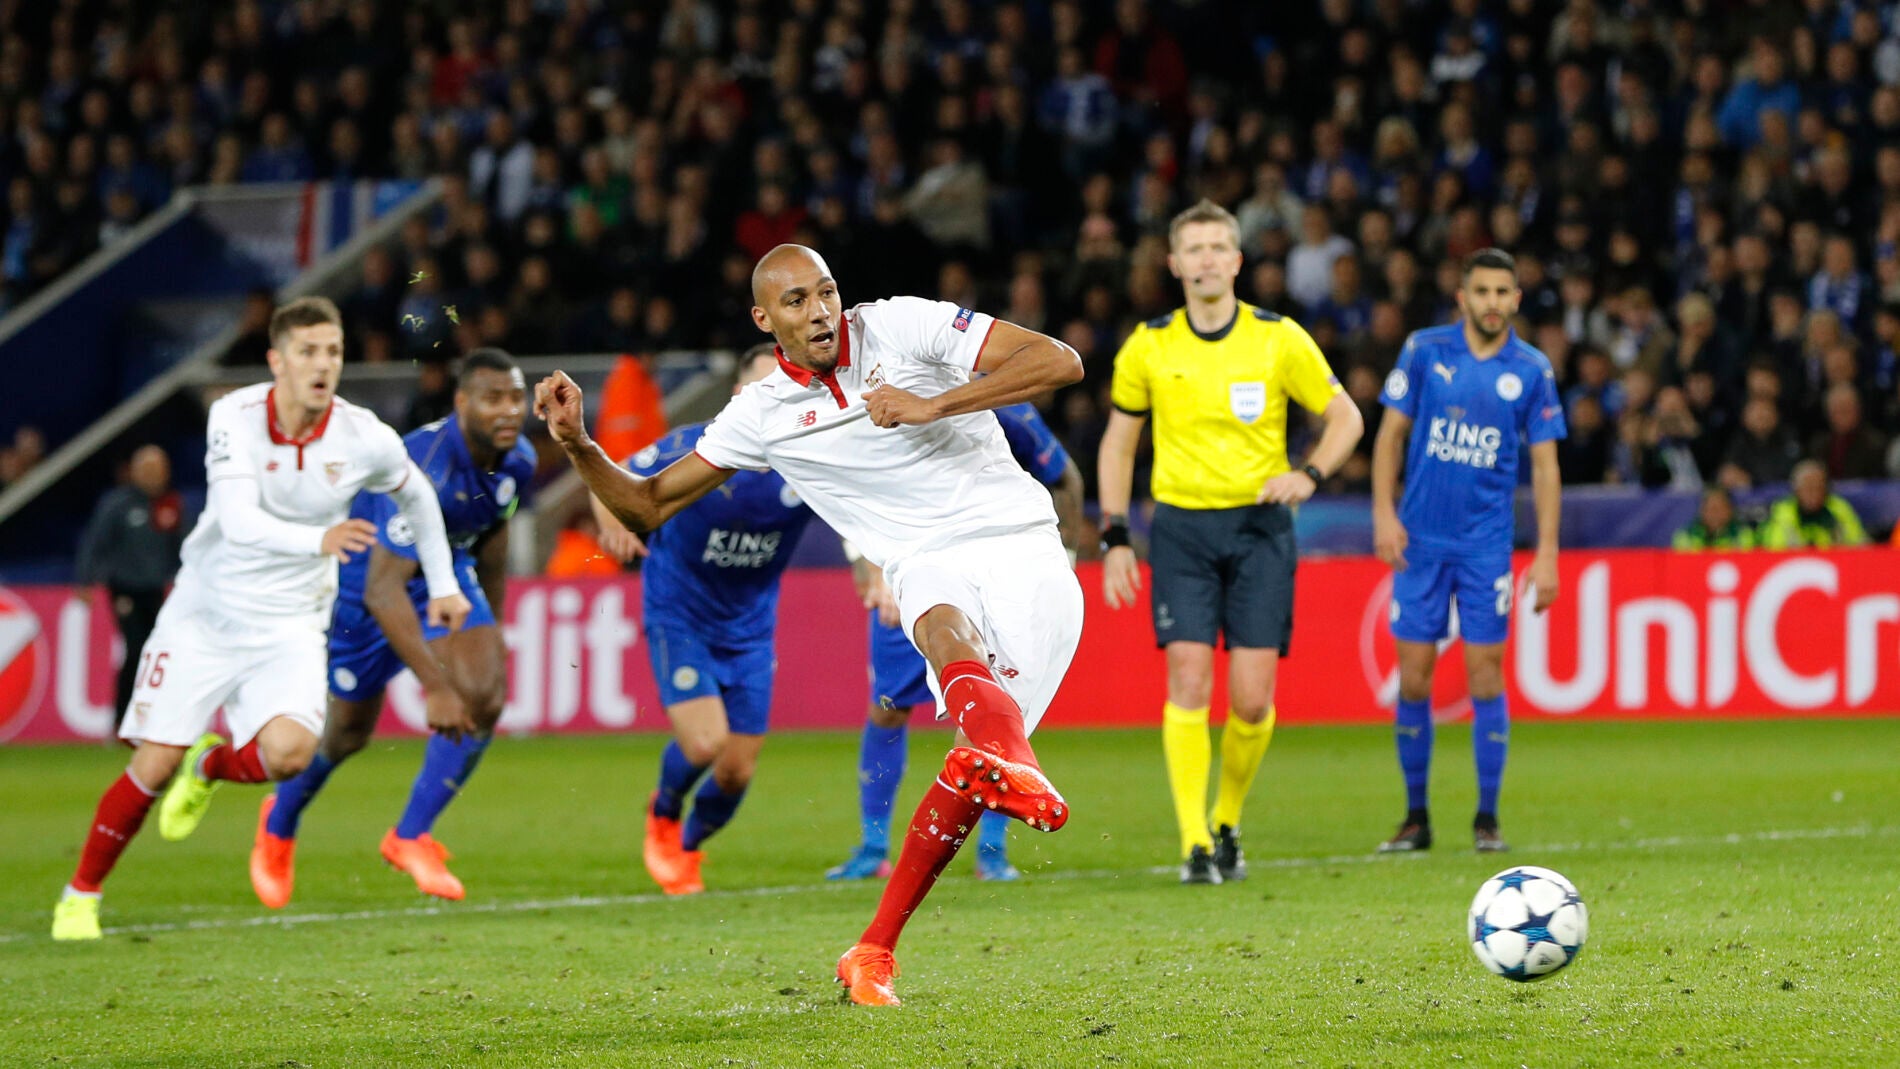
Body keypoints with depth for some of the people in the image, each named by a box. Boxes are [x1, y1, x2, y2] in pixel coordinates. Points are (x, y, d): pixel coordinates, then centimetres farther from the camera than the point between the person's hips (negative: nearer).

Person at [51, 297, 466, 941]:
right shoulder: (236, 416, -18)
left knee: (288, 752, -24)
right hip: (206, 614, -1)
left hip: (288, 626, 1)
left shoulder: (363, 439, -11)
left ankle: (210, 766, 12)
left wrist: (443, 584, 18)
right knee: (154, 766, -5)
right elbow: (238, 521, -31)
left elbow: (417, 497, 12)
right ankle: (81, 894, 17)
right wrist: (318, 539, -48)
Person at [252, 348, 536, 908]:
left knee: (484, 696, -18)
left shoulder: (517, 462, -14)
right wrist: (434, 685, -45)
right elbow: (382, 590, -42)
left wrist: (490, 636, 18)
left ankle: (410, 837, -1)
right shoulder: (424, 467, -39)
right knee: (349, 729, 11)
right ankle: (279, 826, 43)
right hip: (365, 574, -5)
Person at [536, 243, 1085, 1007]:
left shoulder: (905, 326, -1)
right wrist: (578, 446, -4)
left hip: (1021, 546, -2)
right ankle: (1016, 769, -68)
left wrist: (933, 405, -15)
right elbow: (647, 507, 15)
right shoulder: (764, 414, 8)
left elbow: (1060, 362, -6)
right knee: (945, 631, -37)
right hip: (929, 565, 2)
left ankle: (874, 950, -14)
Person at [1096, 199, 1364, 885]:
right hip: (1181, 526, 0)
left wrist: (1308, 475, -12)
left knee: (1252, 697, -5)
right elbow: (1118, 442, 13)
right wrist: (1115, 537, 4)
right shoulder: (1149, 347, 2)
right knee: (1189, 679, -13)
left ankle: (1228, 823, 19)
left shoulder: (1278, 339, -1)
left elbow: (1345, 417, 7)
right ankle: (1195, 843, -10)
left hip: (1259, 525, 0)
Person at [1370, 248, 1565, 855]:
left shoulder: (1531, 371, 1)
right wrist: (1384, 514, -5)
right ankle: (1415, 816, 11)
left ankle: (1487, 819, 4)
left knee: (1485, 673, -4)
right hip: (1421, 539, 1)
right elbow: (1392, 432, 6)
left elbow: (1545, 464, 4)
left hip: (1487, 546, -1)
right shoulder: (1424, 351, 2)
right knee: (1413, 675, 0)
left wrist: (1547, 553, -3)